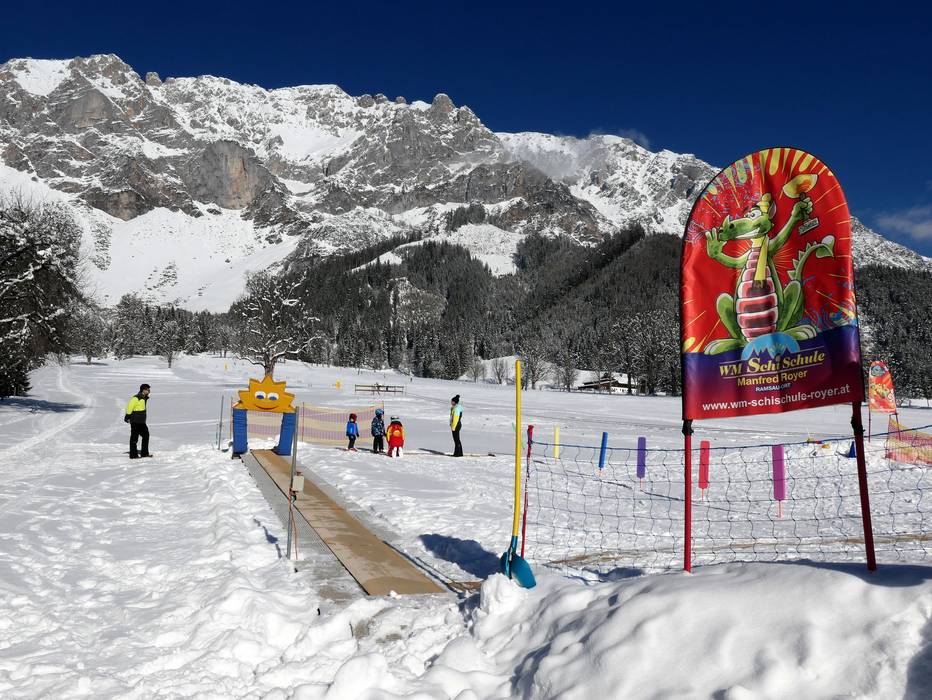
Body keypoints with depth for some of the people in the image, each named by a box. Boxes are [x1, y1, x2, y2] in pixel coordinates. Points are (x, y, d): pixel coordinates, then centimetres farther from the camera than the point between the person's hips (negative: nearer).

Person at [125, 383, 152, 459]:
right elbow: (130, 407, -17)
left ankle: (144, 453, 20)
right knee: (134, 437, -2)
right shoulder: (136, 398, -17)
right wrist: (127, 417, -18)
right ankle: (133, 455, 6)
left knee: (146, 435, 12)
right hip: (135, 421, -9)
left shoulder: (144, 398, 12)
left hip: (141, 421, 9)